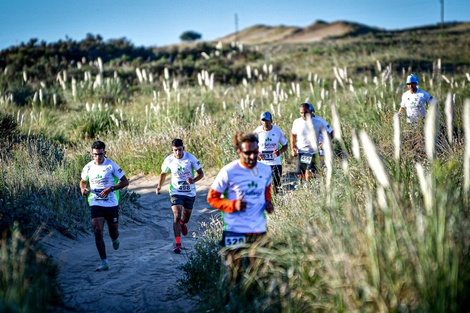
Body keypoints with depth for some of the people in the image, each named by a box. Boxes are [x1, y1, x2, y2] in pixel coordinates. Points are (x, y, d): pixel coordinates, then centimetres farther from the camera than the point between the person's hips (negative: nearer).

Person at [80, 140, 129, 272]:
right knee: (98, 232, -11)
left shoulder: (111, 165, -9)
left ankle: (115, 239, 50)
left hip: (111, 204, -1)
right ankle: (104, 263, -5)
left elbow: (125, 182, -7)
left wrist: (111, 189, -21)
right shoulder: (88, 167, 0)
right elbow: (83, 181, 18)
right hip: (95, 204, 1)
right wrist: (83, 189, -6)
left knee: (113, 232, 9)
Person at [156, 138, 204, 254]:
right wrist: (159, 186, -7)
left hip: (190, 192, 1)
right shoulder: (168, 160, -10)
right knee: (177, 216, -17)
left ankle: (182, 224, 54)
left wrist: (193, 180, -28)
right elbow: (163, 173, 9)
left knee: (186, 218, 15)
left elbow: (200, 173, -7)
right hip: (176, 192, -1)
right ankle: (178, 243, -12)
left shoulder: (190, 158, -14)